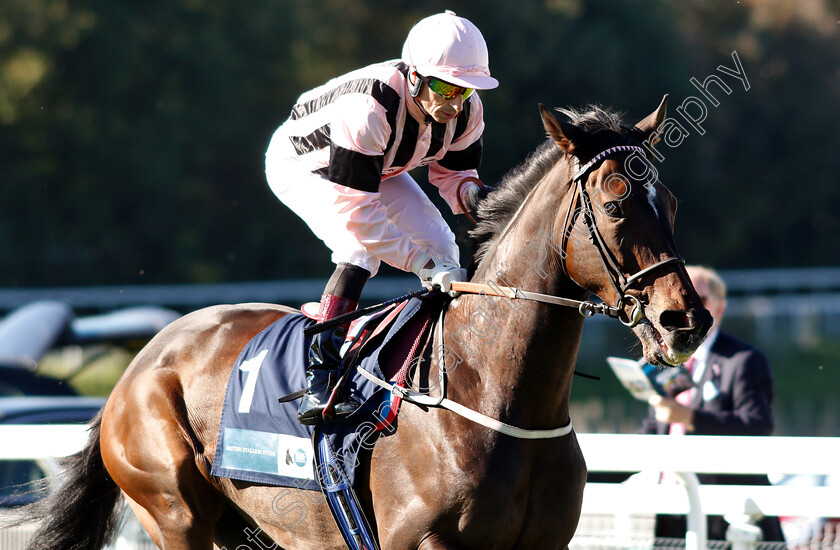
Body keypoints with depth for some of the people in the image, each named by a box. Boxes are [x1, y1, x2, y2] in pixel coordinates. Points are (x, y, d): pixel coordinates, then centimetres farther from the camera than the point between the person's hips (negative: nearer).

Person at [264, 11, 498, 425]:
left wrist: (472, 194, -29)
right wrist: (420, 261, -42)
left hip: (377, 166, 7)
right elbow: (356, 210, -40)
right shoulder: (368, 109, -44)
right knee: (361, 251, -30)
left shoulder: (465, 110, -23)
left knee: (441, 247, -4)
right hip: (302, 163, -7)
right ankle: (319, 383, -31)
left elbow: (453, 171, -4)